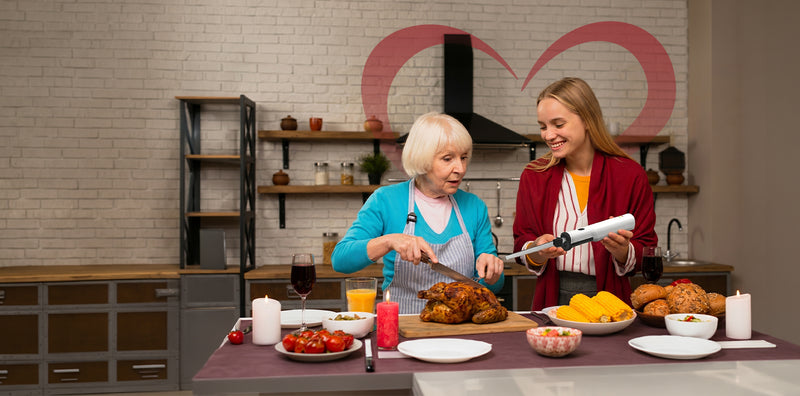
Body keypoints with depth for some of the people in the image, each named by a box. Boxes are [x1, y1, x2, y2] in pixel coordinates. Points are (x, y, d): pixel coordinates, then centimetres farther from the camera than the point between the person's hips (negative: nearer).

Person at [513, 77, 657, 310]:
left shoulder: (630, 175, 1)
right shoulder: (534, 176, 6)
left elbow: (647, 253, 5)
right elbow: (522, 244, 8)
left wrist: (623, 252, -15)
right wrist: (537, 251, -13)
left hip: (609, 300, -1)